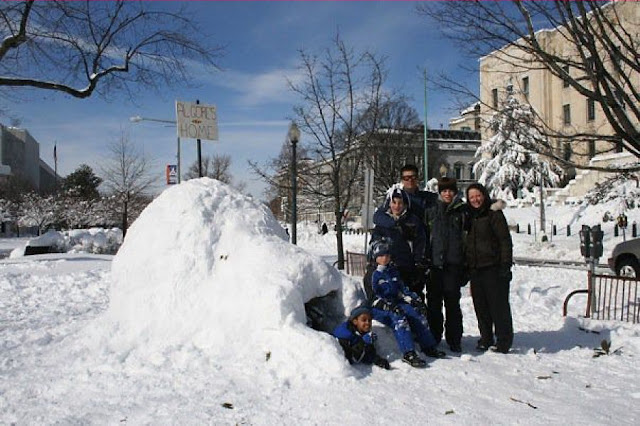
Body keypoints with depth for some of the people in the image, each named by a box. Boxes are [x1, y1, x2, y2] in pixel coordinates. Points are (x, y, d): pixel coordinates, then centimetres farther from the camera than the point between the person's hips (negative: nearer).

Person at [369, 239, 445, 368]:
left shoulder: (393, 271, 14)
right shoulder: (373, 274, -7)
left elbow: (402, 289, 18)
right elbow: (373, 297, -13)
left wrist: (415, 299, 2)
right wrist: (389, 306, -25)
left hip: (395, 303, 7)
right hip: (378, 308, -7)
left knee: (417, 314, -12)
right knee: (399, 319, -32)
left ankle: (428, 347, -5)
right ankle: (408, 353, -38)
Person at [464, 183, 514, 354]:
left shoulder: (494, 214, -4)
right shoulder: (469, 217, 15)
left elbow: (505, 240, -9)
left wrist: (505, 264, -16)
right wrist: (466, 267, 15)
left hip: (493, 268, -6)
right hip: (475, 269, 7)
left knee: (499, 305, -2)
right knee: (480, 306, 11)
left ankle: (503, 341, 8)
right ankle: (486, 338, 22)